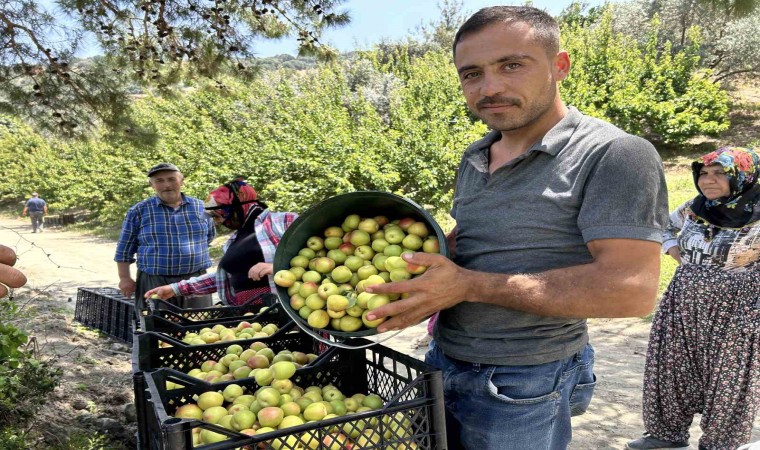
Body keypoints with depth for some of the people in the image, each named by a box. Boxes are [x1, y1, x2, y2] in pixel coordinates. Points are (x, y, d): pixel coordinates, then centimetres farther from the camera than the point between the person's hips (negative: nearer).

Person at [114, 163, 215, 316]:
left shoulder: (201, 207, 7)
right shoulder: (139, 211, 2)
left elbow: (209, 236, 23)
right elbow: (124, 249, 6)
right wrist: (125, 278, 2)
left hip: (195, 281, 2)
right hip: (154, 282, -2)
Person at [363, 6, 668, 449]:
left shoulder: (612, 155, -17)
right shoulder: (473, 158, 7)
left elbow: (631, 289, -25)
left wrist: (468, 285, -25)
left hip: (524, 388, -6)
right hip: (442, 363, 7)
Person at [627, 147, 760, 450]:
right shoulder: (693, 208, 1)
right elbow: (663, 226, 21)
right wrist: (676, 252, 5)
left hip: (733, 313, -5)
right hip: (683, 306, 6)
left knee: (726, 382, 10)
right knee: (672, 371, 14)